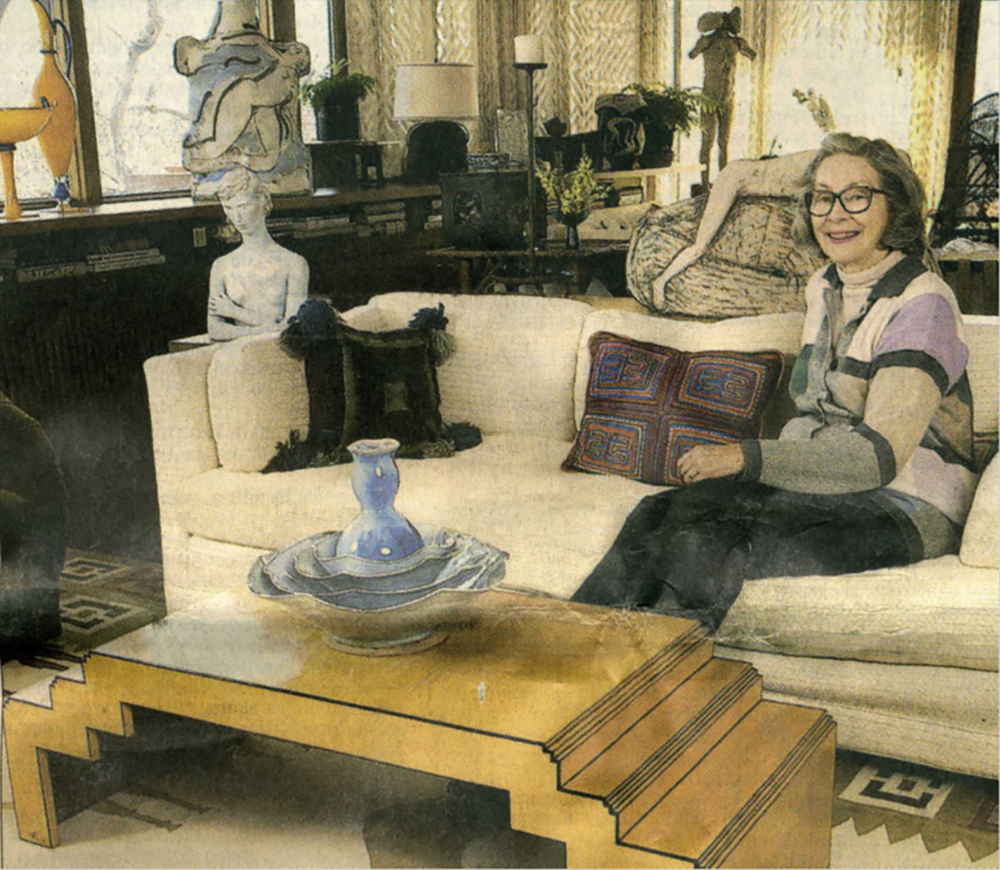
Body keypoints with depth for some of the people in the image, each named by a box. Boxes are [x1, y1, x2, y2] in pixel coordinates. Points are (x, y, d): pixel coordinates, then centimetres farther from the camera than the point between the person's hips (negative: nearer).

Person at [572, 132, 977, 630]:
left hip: (906, 513, -7)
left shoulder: (924, 304, -13)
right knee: (664, 511, -19)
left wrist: (746, 458, -24)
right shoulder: (823, 288, 12)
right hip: (822, 489, 7)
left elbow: (880, 454, -21)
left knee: (711, 556, -29)